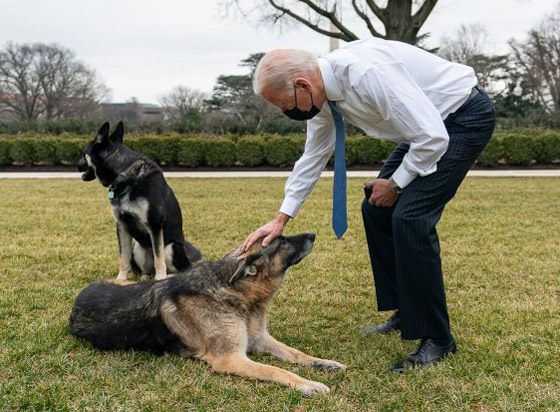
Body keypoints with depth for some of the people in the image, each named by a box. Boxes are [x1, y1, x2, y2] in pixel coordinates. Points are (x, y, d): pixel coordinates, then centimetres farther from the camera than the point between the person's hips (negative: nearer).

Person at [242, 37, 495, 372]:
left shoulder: (367, 73, -33)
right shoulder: (323, 92, -4)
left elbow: (433, 137, -30)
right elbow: (313, 157, 10)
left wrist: (395, 183, -14)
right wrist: (281, 219, 8)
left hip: (465, 116, -9)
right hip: (430, 121, 9)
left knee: (410, 216, -18)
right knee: (376, 210, 8)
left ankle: (437, 339, -7)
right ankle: (406, 313, 22)